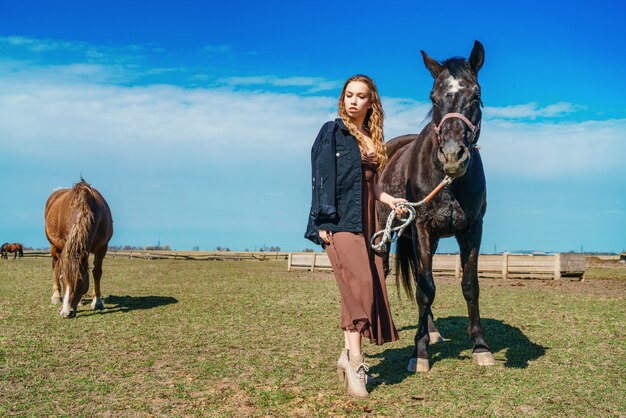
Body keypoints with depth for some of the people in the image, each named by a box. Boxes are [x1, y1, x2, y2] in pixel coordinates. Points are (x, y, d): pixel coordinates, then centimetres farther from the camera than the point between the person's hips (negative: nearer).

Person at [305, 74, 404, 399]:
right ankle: (354, 359, -14)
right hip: (340, 220, -6)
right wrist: (324, 221, -15)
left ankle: (349, 356, 15)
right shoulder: (332, 132, -1)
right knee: (360, 282, -18)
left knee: (363, 287, 5)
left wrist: (390, 200, 6)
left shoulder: (372, 138, 16)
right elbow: (322, 178, -8)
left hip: (365, 222, 7)